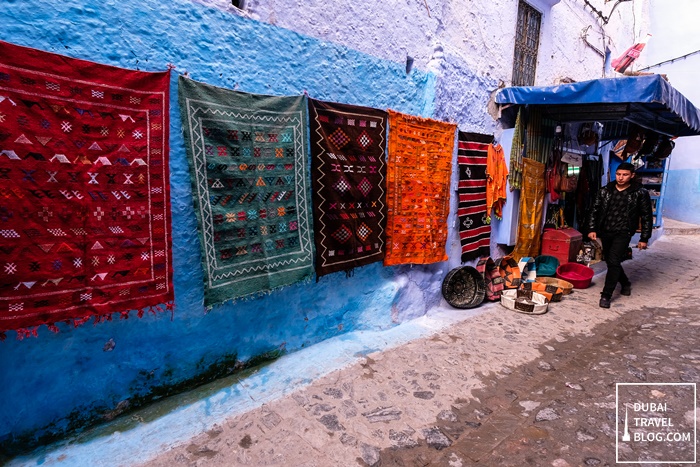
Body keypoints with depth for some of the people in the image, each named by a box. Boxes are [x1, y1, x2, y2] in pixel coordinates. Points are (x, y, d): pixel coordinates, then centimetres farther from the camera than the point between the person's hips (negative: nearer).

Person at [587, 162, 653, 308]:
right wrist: (592, 229, -3)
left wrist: (644, 238, 0)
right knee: (611, 261, 15)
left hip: (623, 233, -4)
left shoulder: (640, 193, -3)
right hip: (605, 232, 4)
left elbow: (647, 217, 1)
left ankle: (606, 296, -6)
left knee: (613, 262, -13)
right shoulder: (604, 191, 4)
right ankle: (626, 283, 42)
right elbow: (595, 211, 7)